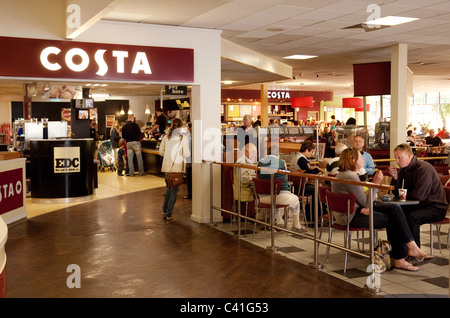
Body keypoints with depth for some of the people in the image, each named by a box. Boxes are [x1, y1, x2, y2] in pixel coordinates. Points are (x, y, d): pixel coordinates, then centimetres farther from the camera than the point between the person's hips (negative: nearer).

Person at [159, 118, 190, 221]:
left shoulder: (166, 137, 1)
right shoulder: (183, 139, -10)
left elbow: (161, 151, 5)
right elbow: (186, 154, -9)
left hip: (167, 166, 4)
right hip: (177, 167, -4)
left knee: (169, 187, 23)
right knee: (174, 189, 5)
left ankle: (164, 210, 29)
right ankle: (168, 215, 6)